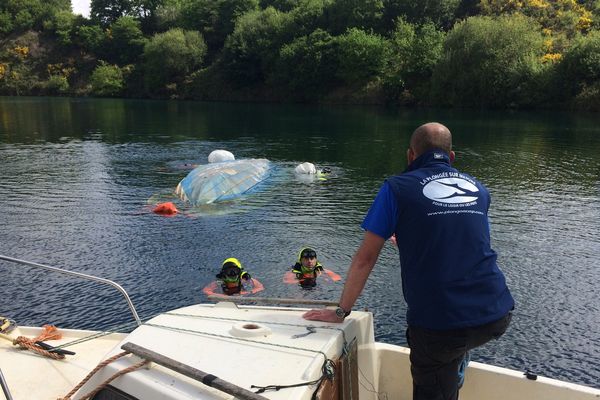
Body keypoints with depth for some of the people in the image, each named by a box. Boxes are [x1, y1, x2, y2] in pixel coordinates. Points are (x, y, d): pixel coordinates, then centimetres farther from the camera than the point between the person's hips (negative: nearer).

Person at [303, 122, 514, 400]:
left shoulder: (397, 188, -1)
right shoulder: (479, 190, 14)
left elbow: (365, 258, -2)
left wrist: (340, 312, 8)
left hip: (439, 323, -4)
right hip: (497, 317, 5)